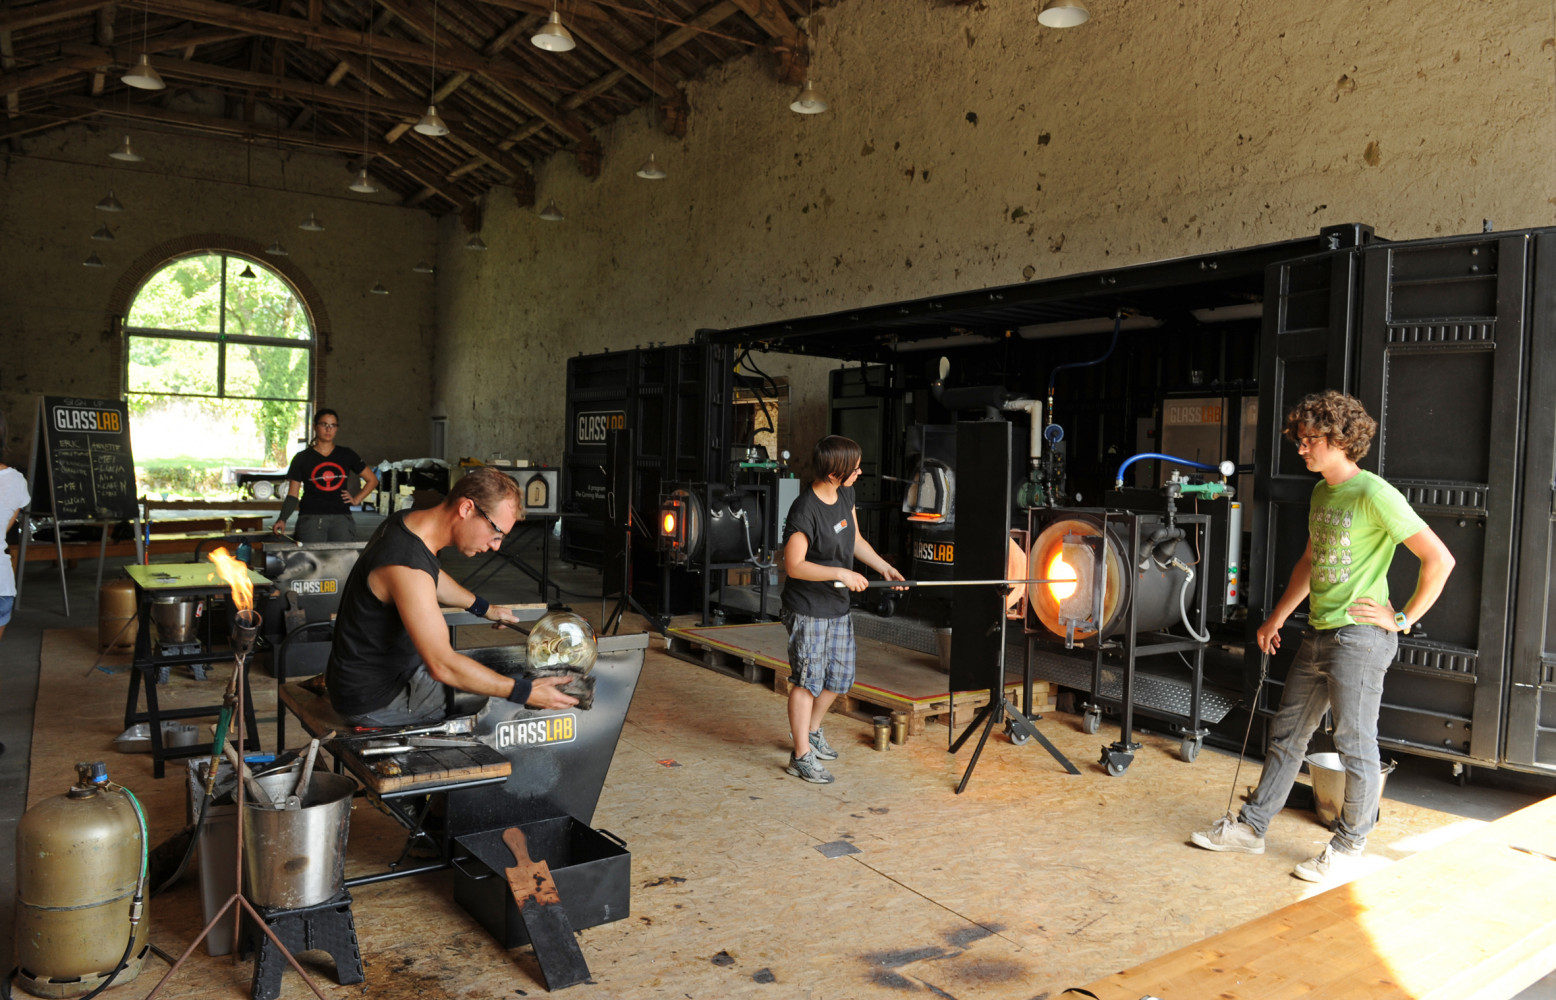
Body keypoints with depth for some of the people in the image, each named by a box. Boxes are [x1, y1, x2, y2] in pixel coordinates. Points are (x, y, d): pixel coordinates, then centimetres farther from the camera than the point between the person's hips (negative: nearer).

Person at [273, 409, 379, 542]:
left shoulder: (346, 455, 12)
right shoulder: (302, 458, 8)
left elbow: (372, 480, 19)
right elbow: (292, 495, 4)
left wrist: (356, 499, 7)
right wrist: (282, 519, -10)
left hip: (341, 516, 1)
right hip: (311, 518, -1)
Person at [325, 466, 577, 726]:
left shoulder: (406, 521, -3)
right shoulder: (407, 568, -34)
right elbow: (442, 666, -34)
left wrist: (484, 608, 28)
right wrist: (525, 692, -31)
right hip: (372, 701, -10)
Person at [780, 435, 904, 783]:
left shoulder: (845, 495, 2)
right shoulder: (805, 510, -23)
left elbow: (855, 541, 15)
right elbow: (794, 565, -24)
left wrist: (883, 566, 5)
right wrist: (840, 573, -25)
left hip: (838, 606, 9)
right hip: (808, 608, -8)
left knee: (840, 676, 18)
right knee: (808, 680, -1)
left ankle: (810, 731, 39)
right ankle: (801, 756, 11)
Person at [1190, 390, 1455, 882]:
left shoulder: (1374, 495, -16)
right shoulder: (1320, 492, 12)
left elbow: (1440, 559, -18)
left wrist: (1403, 618, -13)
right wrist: (1276, 618, 23)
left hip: (1360, 636, -9)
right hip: (1318, 634, 9)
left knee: (1355, 744, 3)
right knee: (1287, 733, 14)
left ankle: (1348, 848, 19)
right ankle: (1251, 825, 24)